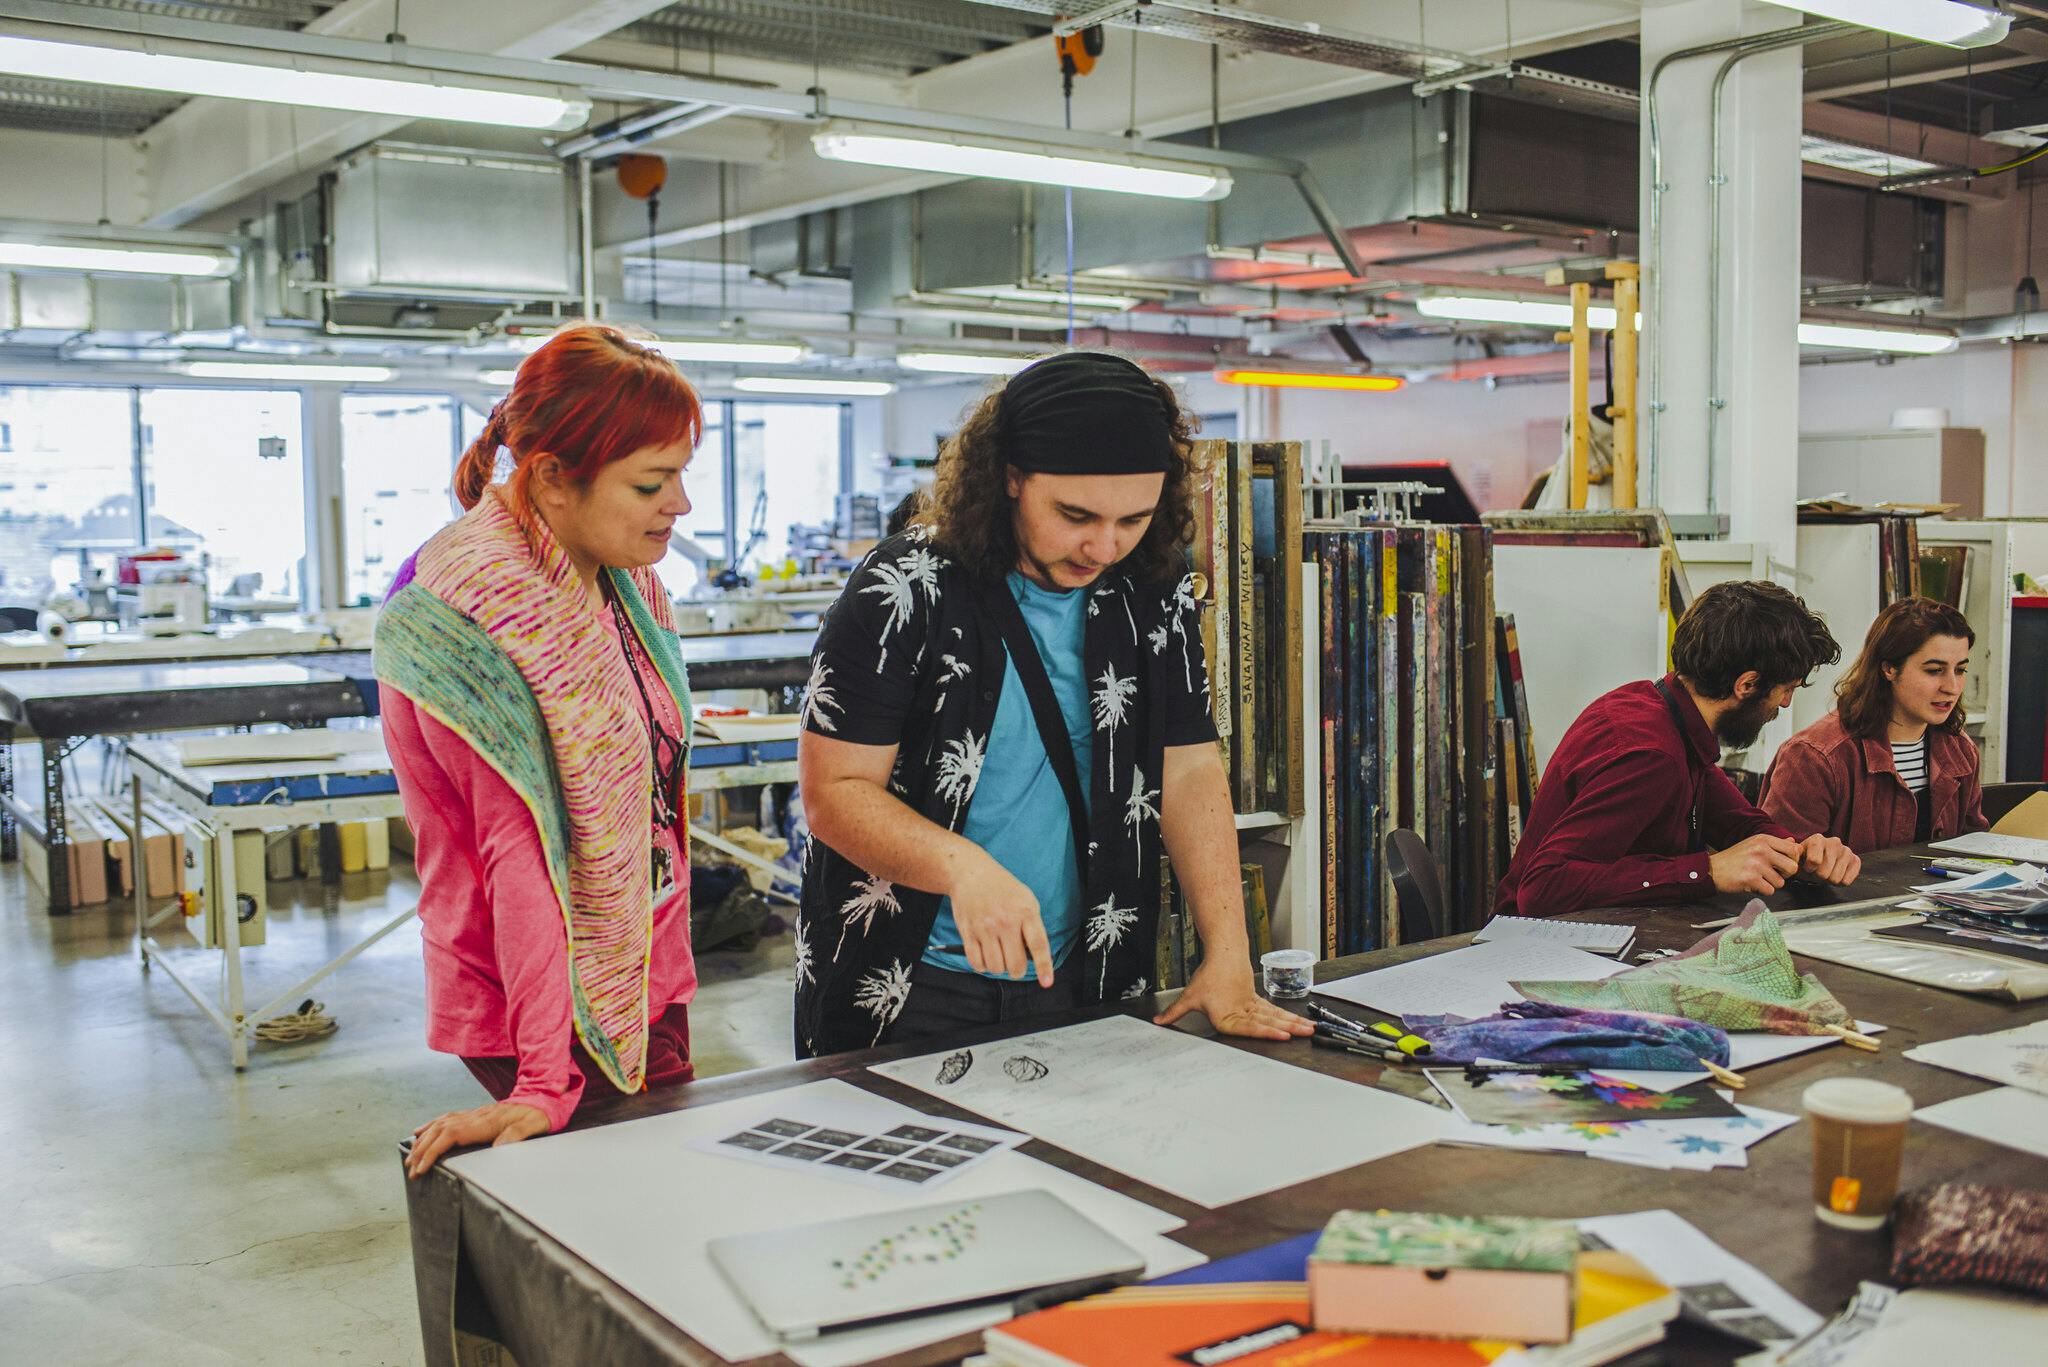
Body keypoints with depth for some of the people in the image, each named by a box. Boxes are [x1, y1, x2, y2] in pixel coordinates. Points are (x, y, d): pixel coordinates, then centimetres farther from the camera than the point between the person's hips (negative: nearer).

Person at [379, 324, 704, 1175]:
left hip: (648, 978, 8)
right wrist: (546, 1083, -25)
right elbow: (520, 849, -25)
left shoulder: (622, 577, 4)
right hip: (545, 1006, -8)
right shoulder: (476, 614, -20)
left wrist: (668, 963, 16)